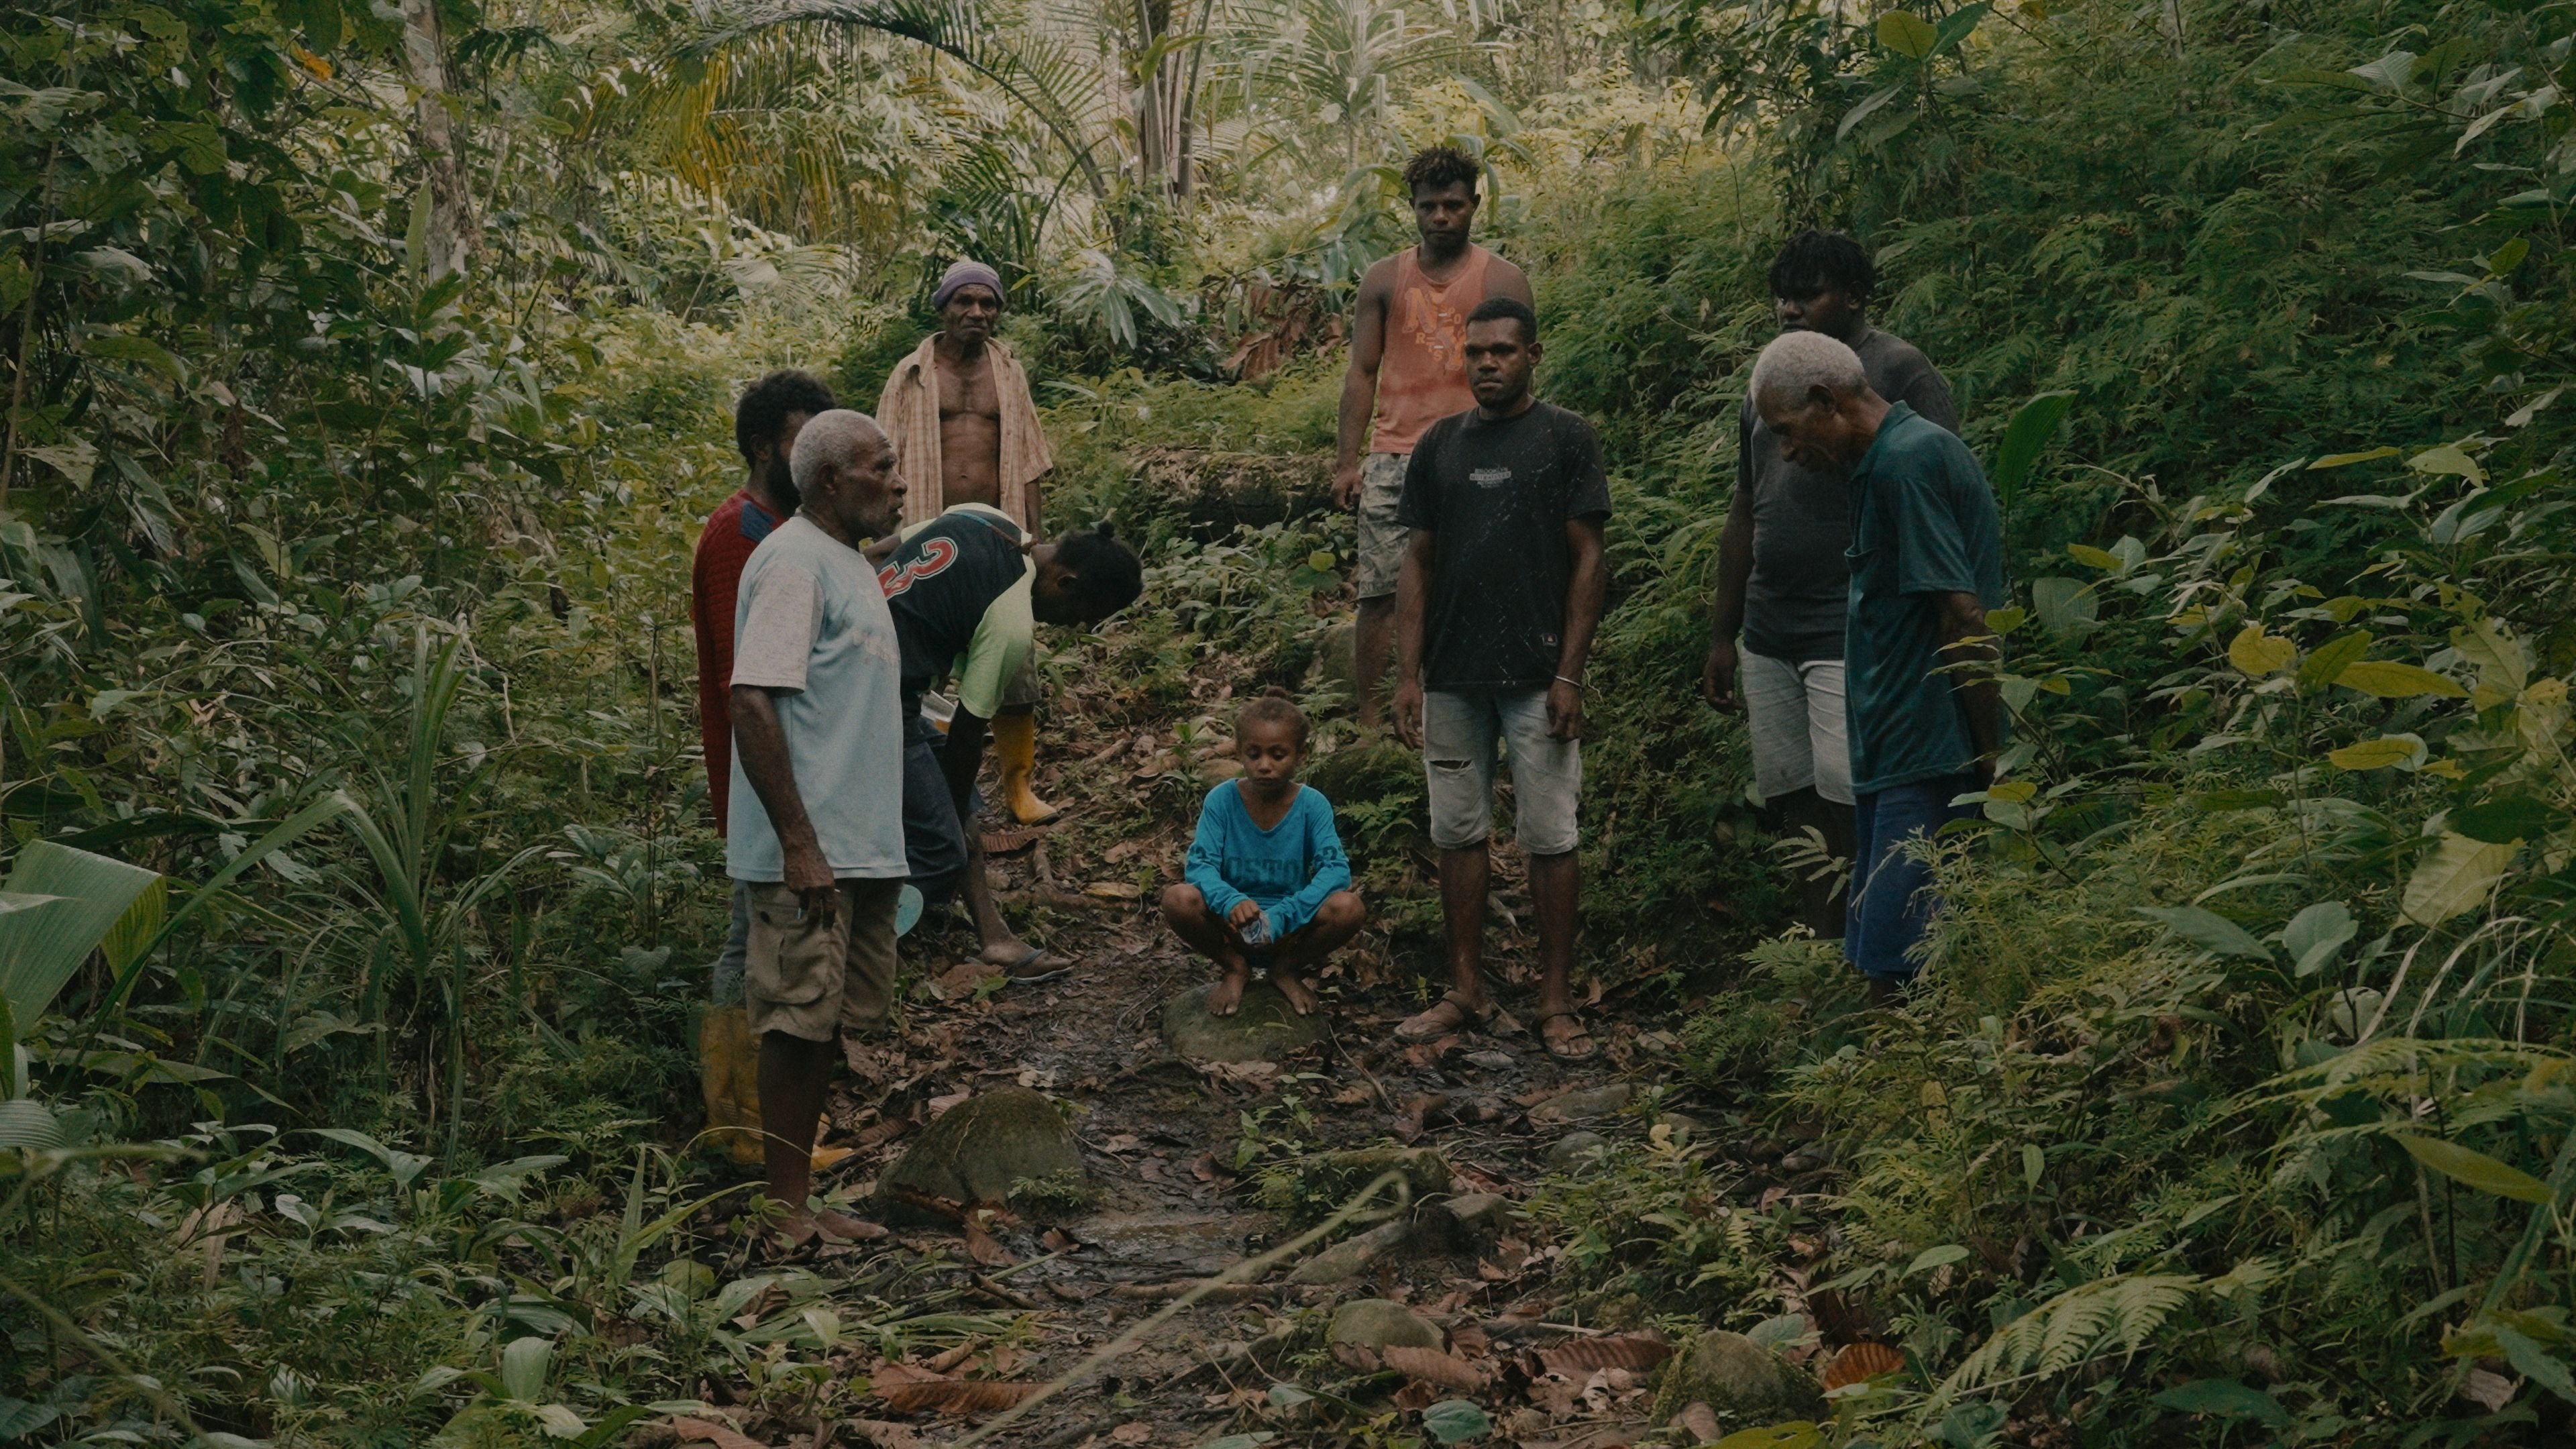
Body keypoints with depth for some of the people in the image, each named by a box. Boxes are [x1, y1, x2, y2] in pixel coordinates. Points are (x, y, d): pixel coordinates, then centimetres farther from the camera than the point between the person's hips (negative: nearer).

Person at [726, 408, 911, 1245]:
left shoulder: (847, 564, 18)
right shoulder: (793, 562, -12)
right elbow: (754, 703, -21)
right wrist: (799, 844, -24)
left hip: (860, 851, 10)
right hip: (810, 855, -10)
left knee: (824, 1023, 12)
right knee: (798, 1021, -4)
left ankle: (801, 1201, 19)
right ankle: (786, 1210, 3)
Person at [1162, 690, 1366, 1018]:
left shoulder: (1312, 805, -8)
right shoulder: (1222, 800, -7)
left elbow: (1336, 869, -19)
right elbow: (1201, 864, -15)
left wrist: (1281, 917, -33)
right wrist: (1231, 902, -38)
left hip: (1293, 928, 0)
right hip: (1233, 927, 0)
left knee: (1348, 907, -29)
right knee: (1179, 900, -29)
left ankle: (1289, 969, 3)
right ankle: (1235, 970, 2)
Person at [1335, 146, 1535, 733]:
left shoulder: (1502, 281, 6)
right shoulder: (1384, 280, 10)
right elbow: (1362, 373, 11)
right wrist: (1348, 461, 3)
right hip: (1394, 460, 1)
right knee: (1379, 591, -3)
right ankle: (1369, 719, 5)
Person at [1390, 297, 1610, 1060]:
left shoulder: (1567, 439, -1)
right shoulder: (1440, 445, 10)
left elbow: (1588, 560, -3)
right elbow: (1418, 563, 11)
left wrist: (1569, 675, -10)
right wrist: (1408, 673, 3)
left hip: (1537, 675, -4)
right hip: (1452, 677, 4)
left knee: (1549, 839, 0)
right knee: (1459, 832, 8)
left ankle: (1556, 1000, 8)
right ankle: (1467, 991, 18)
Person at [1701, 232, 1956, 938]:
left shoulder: (1899, 371, -5)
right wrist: (1722, 635, 20)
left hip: (1854, 639, -7)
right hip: (1769, 637, 7)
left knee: (1852, 815, -10)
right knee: (1801, 808, 8)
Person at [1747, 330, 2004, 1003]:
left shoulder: (1906, 462, -14)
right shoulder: (1894, 459, 18)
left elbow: (1964, 621, -19)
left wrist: (1991, 759, -18)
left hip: (1928, 764, -10)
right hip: (1900, 759, 10)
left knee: (1895, 963, -10)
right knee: (1882, 957, 13)